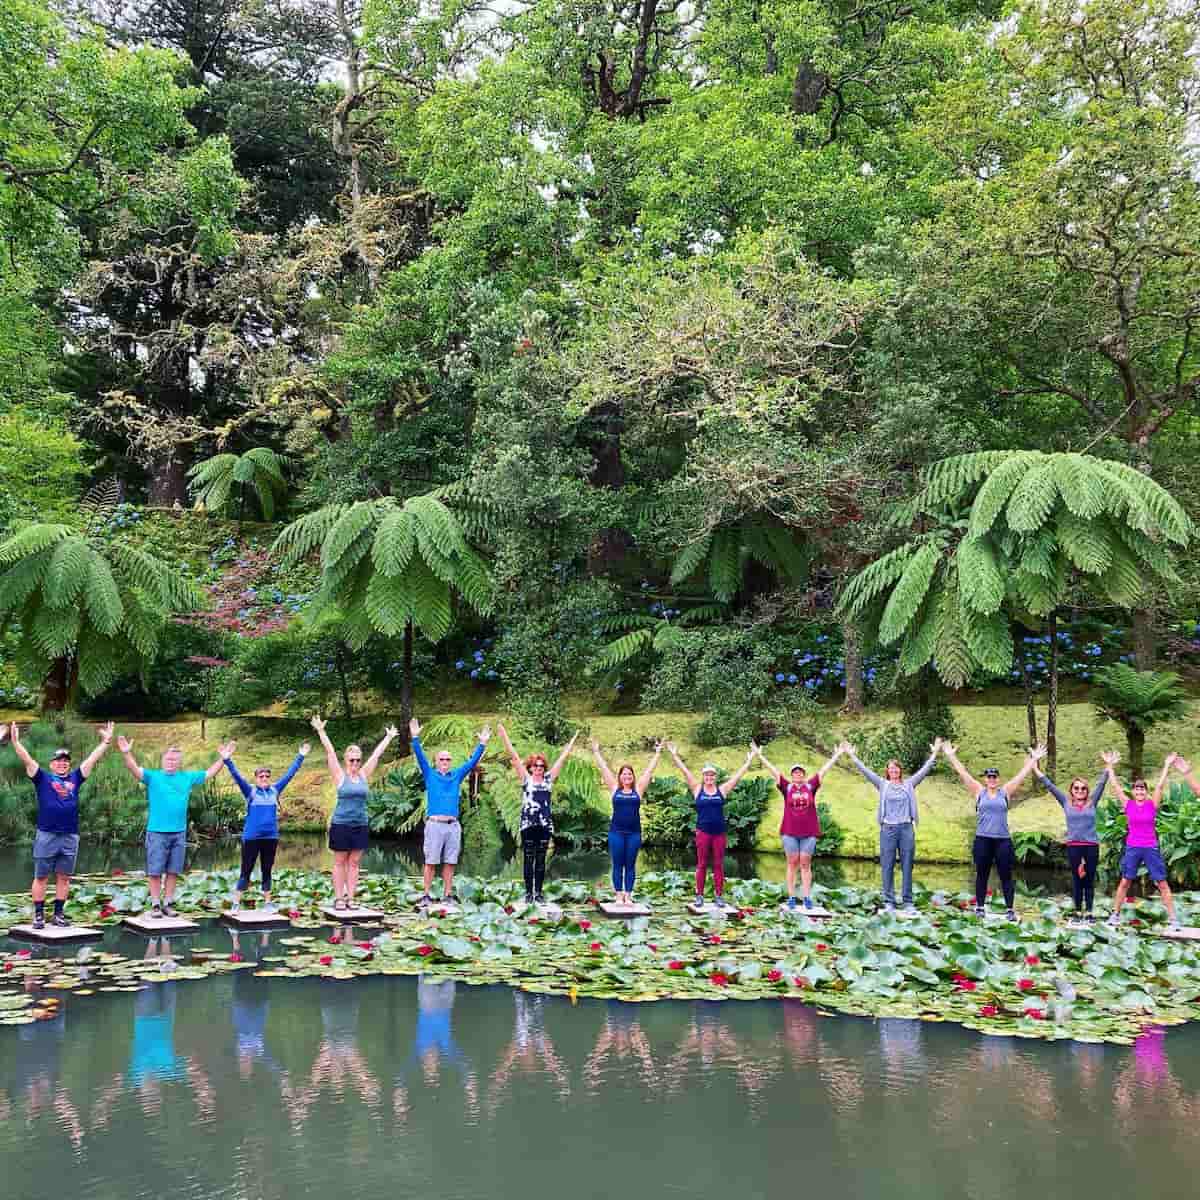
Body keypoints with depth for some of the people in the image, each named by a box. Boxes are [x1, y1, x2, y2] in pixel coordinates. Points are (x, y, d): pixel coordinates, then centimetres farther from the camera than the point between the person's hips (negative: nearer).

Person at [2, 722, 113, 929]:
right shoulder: (42, 778, 7)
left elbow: (93, 758, 14)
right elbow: (26, 758, -2)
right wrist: (15, 741, -12)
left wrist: (106, 741, 11)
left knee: (64, 877, 8)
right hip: (46, 836, -3)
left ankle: (59, 914, 16)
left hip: (70, 837, 3)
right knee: (41, 877, 4)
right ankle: (39, 915, 11)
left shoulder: (75, 778, 14)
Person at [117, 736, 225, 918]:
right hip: (157, 832, -3)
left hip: (179, 833, 3)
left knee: (173, 871, 8)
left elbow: (209, 773, 17)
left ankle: (168, 903, 17)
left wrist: (222, 759, 9)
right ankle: (155, 904, 10)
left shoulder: (187, 778, 10)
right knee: (155, 871, 1)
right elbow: (135, 770, -15)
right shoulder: (153, 776, -1)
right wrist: (126, 753, -32)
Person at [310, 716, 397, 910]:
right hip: (341, 824, -4)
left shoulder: (364, 775, 8)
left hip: (360, 825, 4)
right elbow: (330, 752, -5)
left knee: (354, 863, 5)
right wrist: (321, 731, -8)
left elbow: (376, 755, 15)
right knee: (340, 862, 2)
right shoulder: (340, 776, -1)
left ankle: (350, 898, 8)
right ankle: (338, 898, 5)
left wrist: (388, 737, 23)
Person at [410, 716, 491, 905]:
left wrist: (482, 744, 7)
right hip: (435, 824, -3)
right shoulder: (430, 775, 6)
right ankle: (426, 895, 3)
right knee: (431, 862, -2)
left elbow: (472, 761, 14)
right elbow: (420, 757, -4)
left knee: (450, 863, 5)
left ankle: (447, 895, 11)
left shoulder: (457, 775, 14)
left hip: (453, 825, 3)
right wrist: (415, 738, -16)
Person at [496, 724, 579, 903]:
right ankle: (528, 892, 7)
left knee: (541, 859, 6)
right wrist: (503, 734, -2)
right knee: (528, 859, 2)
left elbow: (562, 758, 13)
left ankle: (538, 892, 10)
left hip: (545, 824, 2)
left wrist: (572, 741, 16)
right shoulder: (525, 779, 4)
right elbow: (514, 756, 1)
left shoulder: (548, 779, 9)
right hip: (528, 824, -2)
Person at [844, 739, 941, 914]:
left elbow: (924, 770, 9)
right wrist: (852, 755, -1)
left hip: (906, 828, 1)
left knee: (907, 866, 4)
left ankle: (908, 902, 10)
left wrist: (934, 753, 5)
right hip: (888, 829, -1)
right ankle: (889, 902, 7)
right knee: (887, 867, 1)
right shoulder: (882, 785, 7)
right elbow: (865, 771, 3)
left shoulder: (909, 784, 10)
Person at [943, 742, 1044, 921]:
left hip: (1003, 840, 0)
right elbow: (962, 773, 4)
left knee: (1006, 876, 3)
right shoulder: (979, 791, 5)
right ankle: (979, 907, 17)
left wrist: (1034, 759, 6)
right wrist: (951, 756, 2)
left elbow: (1022, 774, 8)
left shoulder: (1005, 792, 7)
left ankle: (1010, 909, 8)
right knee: (982, 875, 8)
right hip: (982, 840, 0)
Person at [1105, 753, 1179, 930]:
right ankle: (1115, 914, 14)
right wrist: (1109, 766, -2)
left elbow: (1160, 785, -8)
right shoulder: (1127, 804, 0)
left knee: (1162, 883, 0)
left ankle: (1172, 918, 6)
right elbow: (1115, 785, -1)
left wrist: (1167, 765, -12)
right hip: (1132, 848, 1)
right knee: (1125, 881, 6)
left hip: (1151, 848, -1)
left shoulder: (1152, 804, -1)